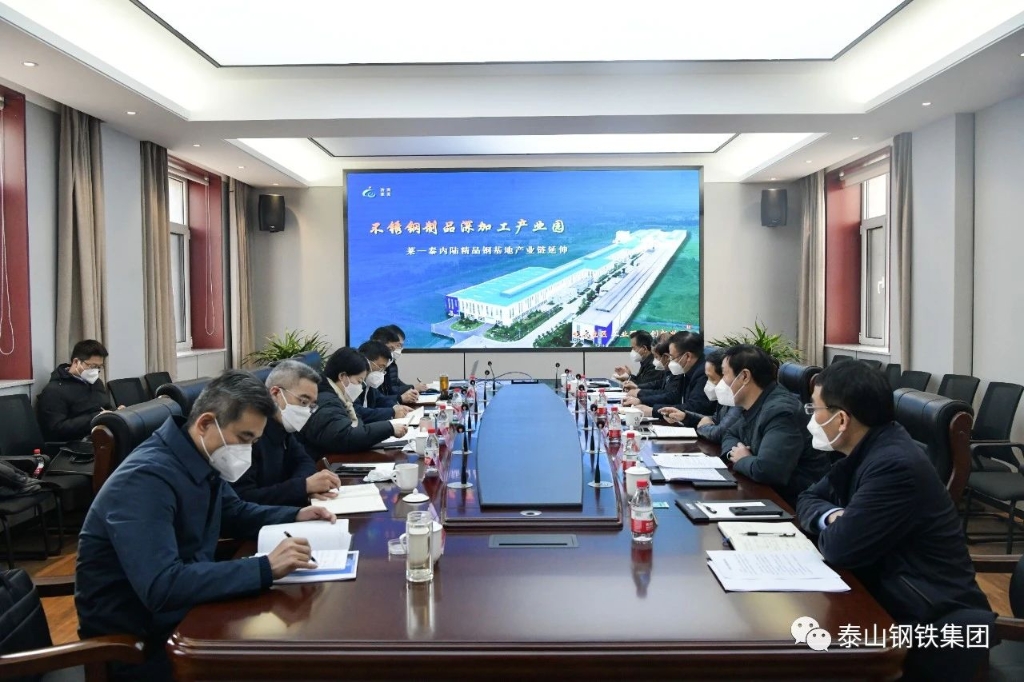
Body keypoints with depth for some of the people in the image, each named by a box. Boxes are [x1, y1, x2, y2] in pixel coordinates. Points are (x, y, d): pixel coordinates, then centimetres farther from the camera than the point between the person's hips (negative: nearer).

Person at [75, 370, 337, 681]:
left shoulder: (204, 459, -1)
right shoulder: (146, 479, -26)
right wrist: (265, 568, -37)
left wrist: (294, 516, 2)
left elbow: (233, 513, 18)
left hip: (184, 612, 8)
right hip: (133, 640, -8)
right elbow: (161, 587, -36)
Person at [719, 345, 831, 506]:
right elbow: (730, 435, 19)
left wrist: (741, 460, -14)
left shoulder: (779, 410, -24)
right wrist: (734, 451, -3)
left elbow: (765, 470, -35)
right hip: (771, 493, 8)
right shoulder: (754, 407, 5)